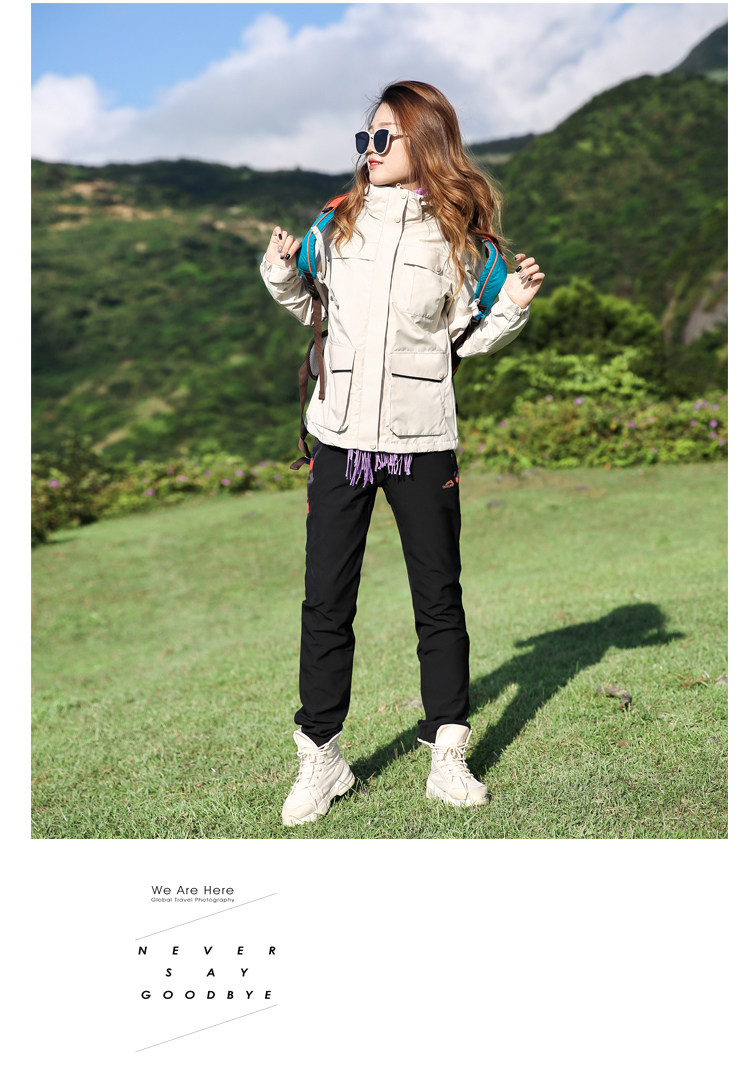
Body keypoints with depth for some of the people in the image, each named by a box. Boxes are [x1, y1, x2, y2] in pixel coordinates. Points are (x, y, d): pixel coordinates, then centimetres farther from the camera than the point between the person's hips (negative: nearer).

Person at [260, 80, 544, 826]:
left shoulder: (456, 233, 1)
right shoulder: (339, 221, 7)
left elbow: (468, 338, 6)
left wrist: (514, 305, -11)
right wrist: (282, 275, 1)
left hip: (422, 440, -1)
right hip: (340, 433, 2)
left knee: (438, 598, 6)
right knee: (325, 601, 3)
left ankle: (447, 756, 19)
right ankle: (321, 758, 16)